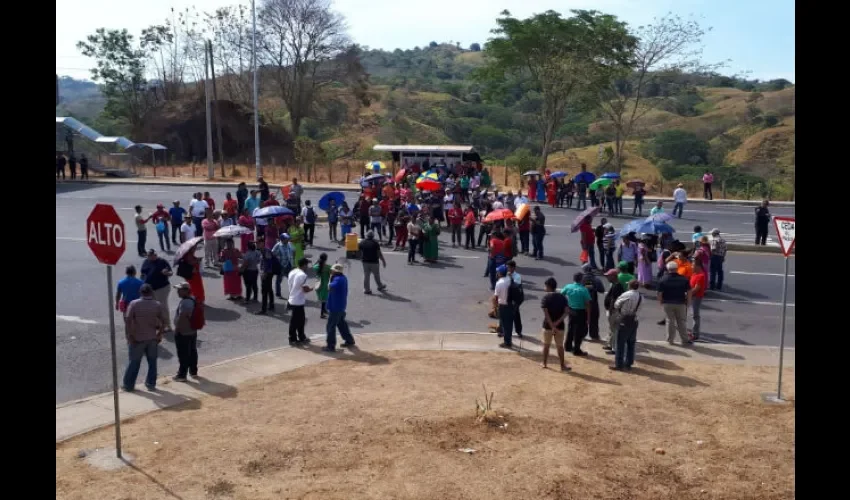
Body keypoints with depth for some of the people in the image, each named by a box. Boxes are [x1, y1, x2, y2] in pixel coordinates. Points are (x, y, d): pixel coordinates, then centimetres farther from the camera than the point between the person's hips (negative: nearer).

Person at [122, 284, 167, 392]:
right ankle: (151, 384, 18)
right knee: (152, 362, 13)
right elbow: (165, 320, -2)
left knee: (134, 362, 8)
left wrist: (129, 335, -11)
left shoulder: (134, 304, -9)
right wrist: (159, 333, 9)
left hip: (138, 338, -2)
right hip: (152, 338, 2)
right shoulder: (157, 305, -3)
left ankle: (128, 385, 18)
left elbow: (128, 319, -17)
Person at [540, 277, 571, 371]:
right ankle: (562, 366, 11)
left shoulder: (545, 298, -9)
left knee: (546, 345, 16)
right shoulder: (562, 297, 0)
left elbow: (546, 314, -17)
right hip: (560, 326, 2)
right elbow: (566, 312, -10)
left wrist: (552, 326, -17)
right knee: (560, 346, 10)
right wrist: (557, 322, -15)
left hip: (547, 326, -1)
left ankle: (544, 363, 24)